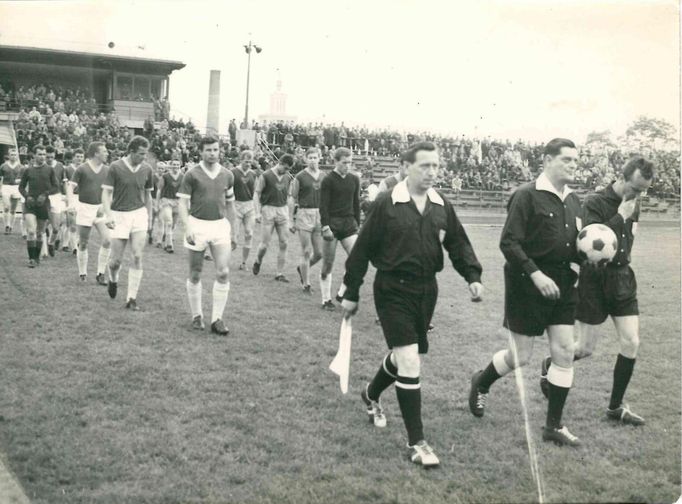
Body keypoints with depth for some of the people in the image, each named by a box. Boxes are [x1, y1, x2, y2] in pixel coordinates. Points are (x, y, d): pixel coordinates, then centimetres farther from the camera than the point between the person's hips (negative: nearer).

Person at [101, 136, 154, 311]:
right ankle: (113, 280, 37)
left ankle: (131, 298, 0)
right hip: (120, 215, -2)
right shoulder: (115, 167, -8)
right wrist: (108, 215, -18)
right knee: (116, 259, 2)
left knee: (137, 257, -6)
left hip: (139, 214, 2)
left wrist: (149, 217, 16)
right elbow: (106, 192, -7)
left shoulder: (147, 169, 3)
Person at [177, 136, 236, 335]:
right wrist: (187, 227, -15)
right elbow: (183, 203, -4)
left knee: (223, 272, -7)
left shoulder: (227, 175, 8)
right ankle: (196, 316, 21)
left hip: (220, 224, 2)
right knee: (195, 275, 5)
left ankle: (217, 319, 1)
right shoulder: (192, 175, -3)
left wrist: (231, 230, 16)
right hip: (198, 224, -2)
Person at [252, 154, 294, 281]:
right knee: (265, 244, -2)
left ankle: (280, 274, 5)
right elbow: (256, 194, -4)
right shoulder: (265, 176, -5)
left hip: (283, 210, 4)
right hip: (268, 210, -4)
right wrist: (258, 212, -13)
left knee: (283, 244, -2)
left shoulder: (288, 177, 9)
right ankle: (257, 262, 29)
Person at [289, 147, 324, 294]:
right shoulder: (300, 177, -2)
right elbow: (292, 200, -1)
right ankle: (306, 284, 7)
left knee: (319, 253, 3)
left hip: (320, 216, 4)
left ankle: (302, 268, 31)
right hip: (304, 214, -4)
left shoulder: (323, 177, 9)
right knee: (307, 252, -3)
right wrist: (291, 221, -4)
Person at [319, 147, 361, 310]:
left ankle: (342, 293, 4)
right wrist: (325, 227, -16)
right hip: (332, 224, -4)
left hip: (349, 224, 4)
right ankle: (326, 300, 13)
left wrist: (357, 225, 15)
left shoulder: (354, 179, 10)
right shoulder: (328, 180, -5)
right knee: (327, 265, 2)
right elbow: (323, 206, -8)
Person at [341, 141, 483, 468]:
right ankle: (416, 442, -2)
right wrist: (351, 293, -3)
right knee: (410, 361, -12)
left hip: (426, 290, 6)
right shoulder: (386, 204, -11)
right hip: (393, 290, -6)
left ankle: (372, 394, 50)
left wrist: (473, 276, -6)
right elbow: (362, 249, -6)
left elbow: (458, 244, 11)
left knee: (406, 356, 19)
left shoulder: (442, 206, 4)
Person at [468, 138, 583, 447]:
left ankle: (554, 425, 14)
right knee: (520, 356, 3)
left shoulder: (573, 201, 10)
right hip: (527, 284, -6)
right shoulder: (527, 195, -12)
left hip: (562, 285, 6)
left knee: (564, 352, 2)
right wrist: (536, 274, -24)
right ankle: (481, 384, 34)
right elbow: (508, 242, -17)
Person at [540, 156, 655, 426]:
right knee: (585, 348, 2)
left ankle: (616, 406, 14)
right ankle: (549, 365, 34)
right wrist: (621, 216, -24)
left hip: (622, 279, 6)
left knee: (631, 343, 1)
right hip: (594, 280, -6)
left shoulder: (634, 205, 5)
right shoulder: (595, 202, -15)